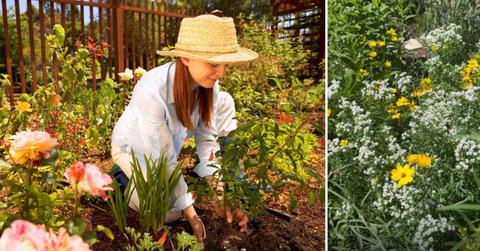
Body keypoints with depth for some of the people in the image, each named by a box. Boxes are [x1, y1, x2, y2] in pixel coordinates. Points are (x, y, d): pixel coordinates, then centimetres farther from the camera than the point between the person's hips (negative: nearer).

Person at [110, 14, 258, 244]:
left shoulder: (208, 84, -23)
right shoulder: (152, 91, -40)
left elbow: (207, 138, -16)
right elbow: (164, 162, -33)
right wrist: (191, 215, -28)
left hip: (172, 140, 6)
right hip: (134, 147, -5)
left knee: (224, 102, -11)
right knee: (169, 213, -23)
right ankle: (126, 178, 5)